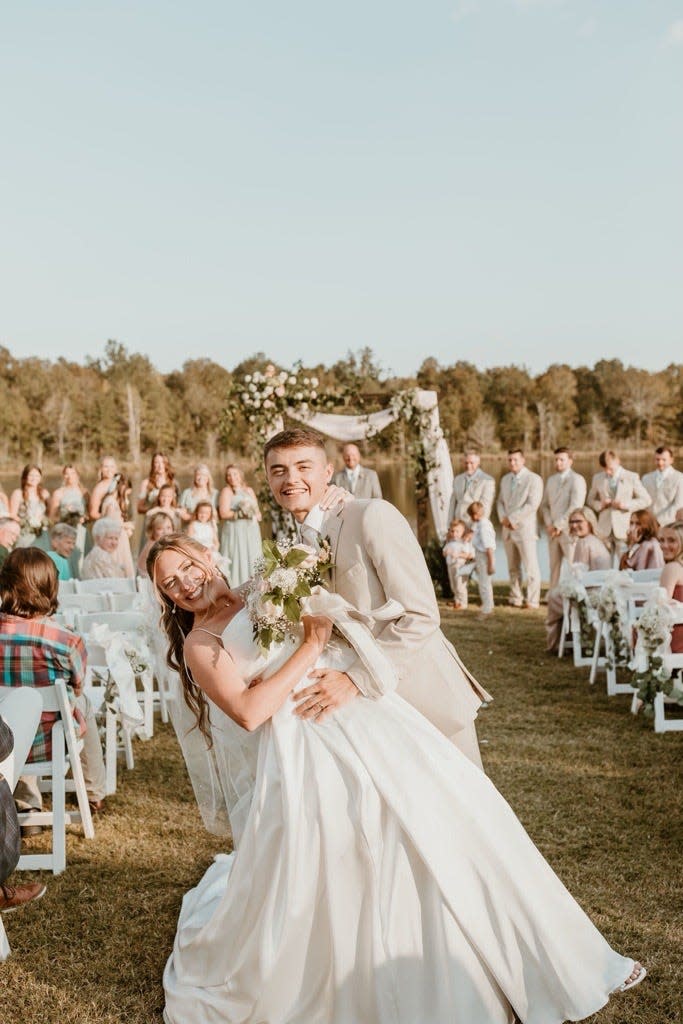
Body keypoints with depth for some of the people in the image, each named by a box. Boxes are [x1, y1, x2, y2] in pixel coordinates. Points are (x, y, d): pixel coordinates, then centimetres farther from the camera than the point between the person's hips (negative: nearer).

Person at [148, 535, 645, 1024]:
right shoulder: (199, 643, -1)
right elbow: (249, 711, -16)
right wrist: (311, 646, -13)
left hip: (364, 717, 5)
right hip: (304, 750, -5)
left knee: (456, 808, 0)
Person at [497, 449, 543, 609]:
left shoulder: (534, 479, -4)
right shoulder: (505, 479, 17)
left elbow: (532, 505, -13)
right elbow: (500, 501, 17)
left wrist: (512, 518, -13)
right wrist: (503, 519, -3)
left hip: (525, 529, -6)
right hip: (508, 529, 6)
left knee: (531, 567, -6)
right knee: (513, 568, 8)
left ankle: (532, 601, -2)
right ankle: (515, 599, 15)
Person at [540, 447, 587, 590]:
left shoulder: (577, 479, -4)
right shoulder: (551, 480, 17)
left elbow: (576, 506, -12)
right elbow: (544, 504, 17)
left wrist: (559, 525, -13)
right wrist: (549, 524, 0)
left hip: (569, 530, -6)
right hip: (553, 530, 6)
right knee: (554, 566, 5)